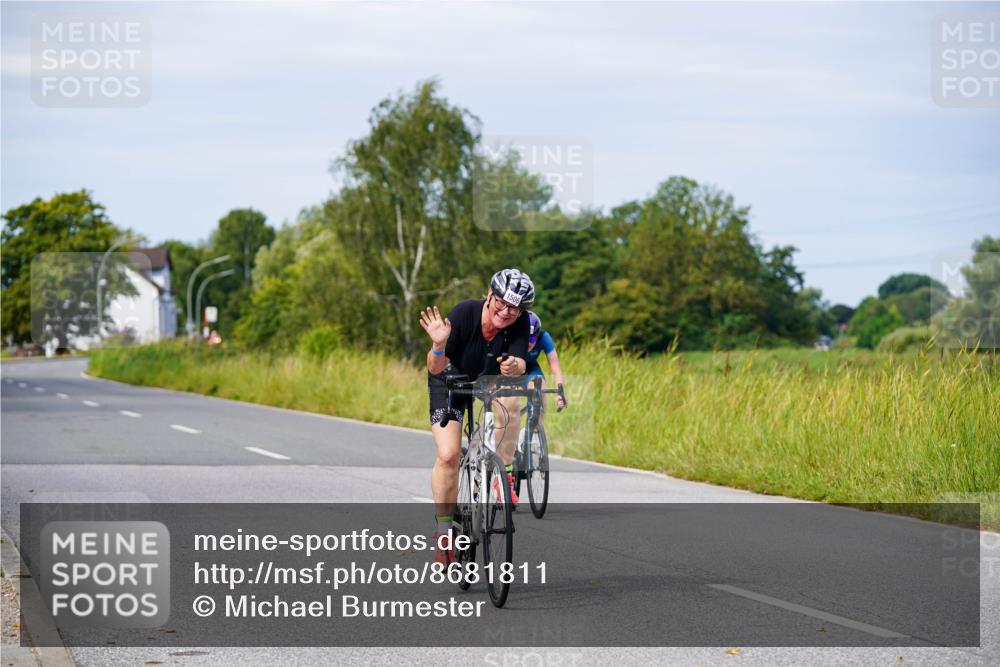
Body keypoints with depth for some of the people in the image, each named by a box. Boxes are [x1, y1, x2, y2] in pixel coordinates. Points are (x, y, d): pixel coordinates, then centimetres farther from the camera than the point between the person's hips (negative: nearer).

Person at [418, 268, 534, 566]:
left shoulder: (520, 323, -26)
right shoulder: (464, 313, -33)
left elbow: (520, 366, -36)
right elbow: (435, 368, -34)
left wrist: (513, 366, -59)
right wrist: (439, 345, -55)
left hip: (490, 379, 2)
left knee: (509, 402, -33)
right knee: (448, 455, -15)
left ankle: (503, 474, -16)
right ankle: (444, 529, 0)